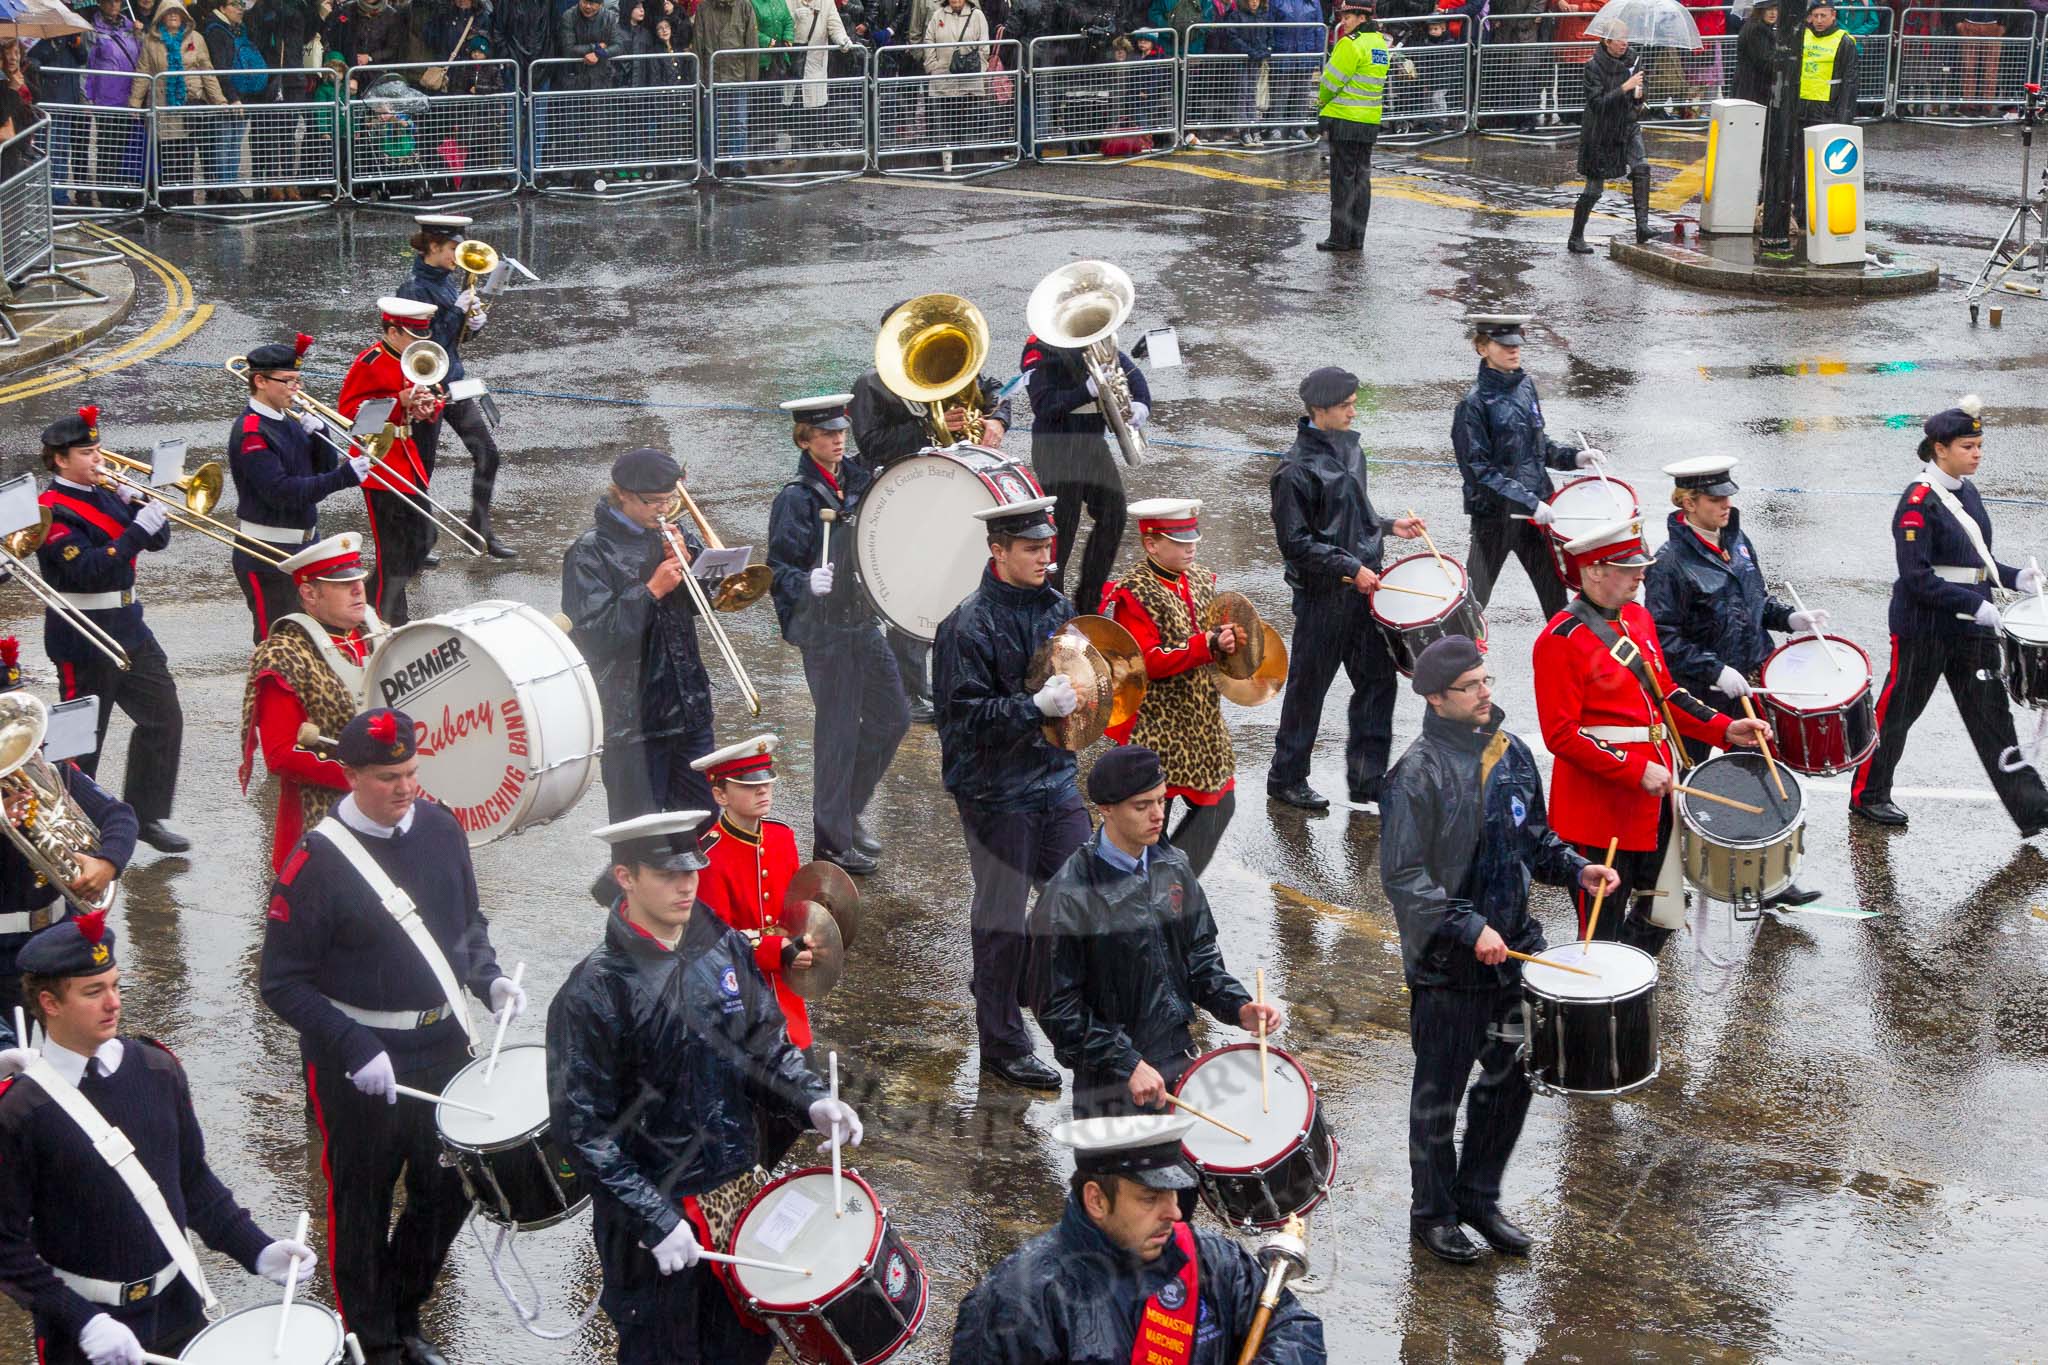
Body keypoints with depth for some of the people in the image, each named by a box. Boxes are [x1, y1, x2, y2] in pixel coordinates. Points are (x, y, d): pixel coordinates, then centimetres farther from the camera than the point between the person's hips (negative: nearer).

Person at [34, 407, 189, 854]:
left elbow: (157, 540, 12)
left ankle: (146, 816, 16)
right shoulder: (53, 511, -14)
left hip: (128, 630, 8)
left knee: (164, 716, 7)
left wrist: (146, 505, -8)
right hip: (83, 642, -8)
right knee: (83, 736, 2)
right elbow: (87, 571, -26)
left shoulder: (105, 496, 10)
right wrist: (138, 530, -29)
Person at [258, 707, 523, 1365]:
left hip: (443, 1043, 6)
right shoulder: (315, 863, -18)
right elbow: (282, 983, -14)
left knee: (448, 1193, 15)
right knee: (364, 1205, 10)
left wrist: (488, 978, -4)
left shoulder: (440, 829, -1)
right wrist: (355, 1050, -23)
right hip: (358, 1062, -5)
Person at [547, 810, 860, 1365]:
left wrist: (811, 1101, -11)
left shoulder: (726, 948, -1)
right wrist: (656, 1222, -22)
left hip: (742, 1191, 5)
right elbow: (583, 1130, -18)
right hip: (654, 1221, -5)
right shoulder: (593, 991, -19)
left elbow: (767, 1046, 9)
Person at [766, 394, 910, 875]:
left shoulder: (856, 481, 5)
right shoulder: (796, 498, -15)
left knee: (892, 717, 14)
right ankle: (832, 841, 13)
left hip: (863, 620, 7)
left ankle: (848, 811, 30)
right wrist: (807, 583, -33)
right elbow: (779, 567, -17)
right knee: (839, 731, 0)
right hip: (824, 628, -7)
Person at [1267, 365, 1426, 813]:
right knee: (1309, 687, 4)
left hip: (1363, 586, 8)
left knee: (1378, 679, 8)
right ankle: (1286, 779, 19)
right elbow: (1295, 542, -18)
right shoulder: (1297, 469, -17)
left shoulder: (1348, 448, 9)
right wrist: (1350, 569, -20)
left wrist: (1389, 525, 9)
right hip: (1323, 595, -8)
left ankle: (1367, 779, 18)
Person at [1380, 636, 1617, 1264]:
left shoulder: (1511, 752, 5)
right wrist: (1470, 929, -25)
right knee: (1441, 1089, 7)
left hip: (1512, 947, 7)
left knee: (1512, 1075, 15)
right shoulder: (1419, 774, -17)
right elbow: (1402, 877, -19)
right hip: (1446, 963, -7)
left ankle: (1479, 1197, 33)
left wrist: (1576, 868, 1)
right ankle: (1432, 1212, 24)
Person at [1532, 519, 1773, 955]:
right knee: (1602, 936, 1)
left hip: (1656, 800, 8)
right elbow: (1561, 734, -18)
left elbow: (1664, 694, 19)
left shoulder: (1637, 618, 11)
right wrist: (1636, 771, -22)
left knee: (1657, 921, 16)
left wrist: (1725, 729, 6)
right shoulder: (1561, 640, -15)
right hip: (1603, 812, -8)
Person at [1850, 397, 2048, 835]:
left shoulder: (1968, 494, 9)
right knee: (1897, 712, 8)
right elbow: (1917, 578, -20)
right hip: (1924, 629, -7)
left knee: (1992, 716, 4)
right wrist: (1977, 605, -23)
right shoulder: (1918, 501, -15)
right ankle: (1867, 795, 25)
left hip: (1971, 631, 7)